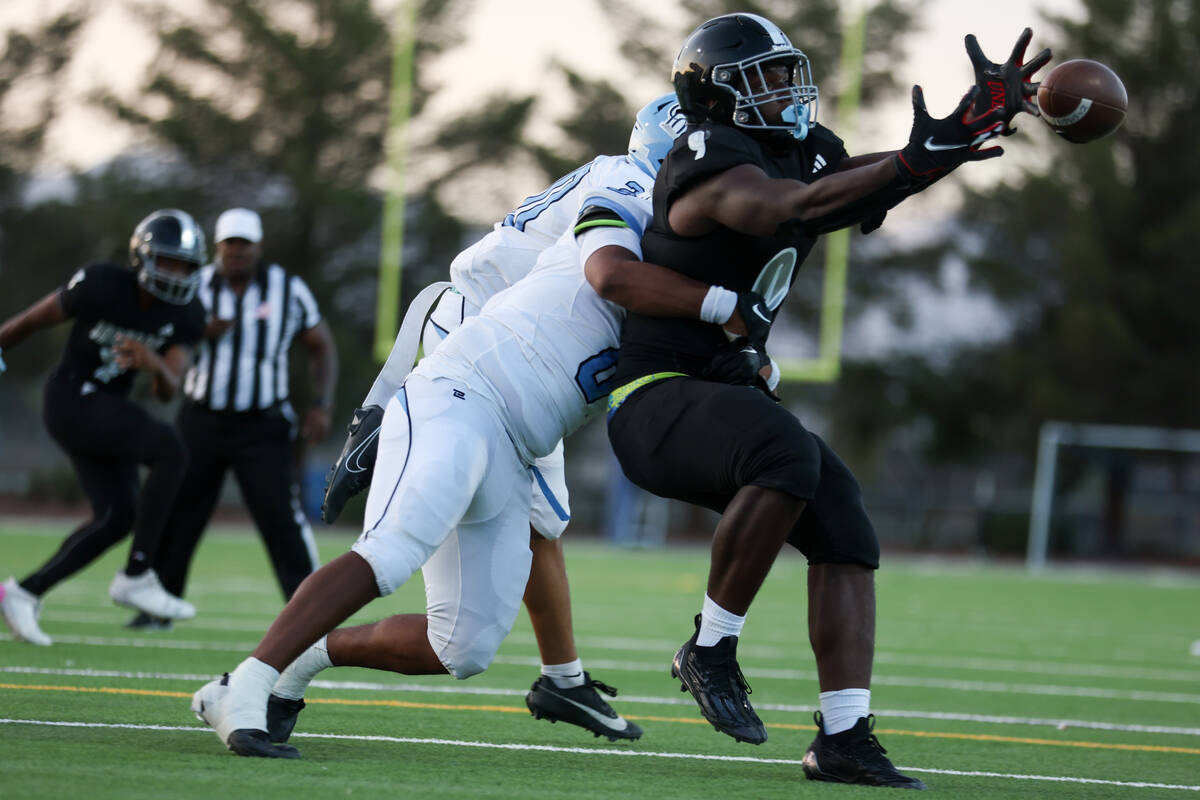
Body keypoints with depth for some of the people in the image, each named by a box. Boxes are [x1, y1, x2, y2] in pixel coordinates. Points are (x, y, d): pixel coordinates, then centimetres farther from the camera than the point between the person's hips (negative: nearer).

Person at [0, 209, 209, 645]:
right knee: (170, 450, -23)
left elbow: (167, 391, -9)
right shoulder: (102, 285, -20)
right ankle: (136, 576, -19)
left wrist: (154, 364, -32)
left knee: (118, 516, 3)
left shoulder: (184, 315, -3)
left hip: (107, 408, 8)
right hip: (72, 401, -8)